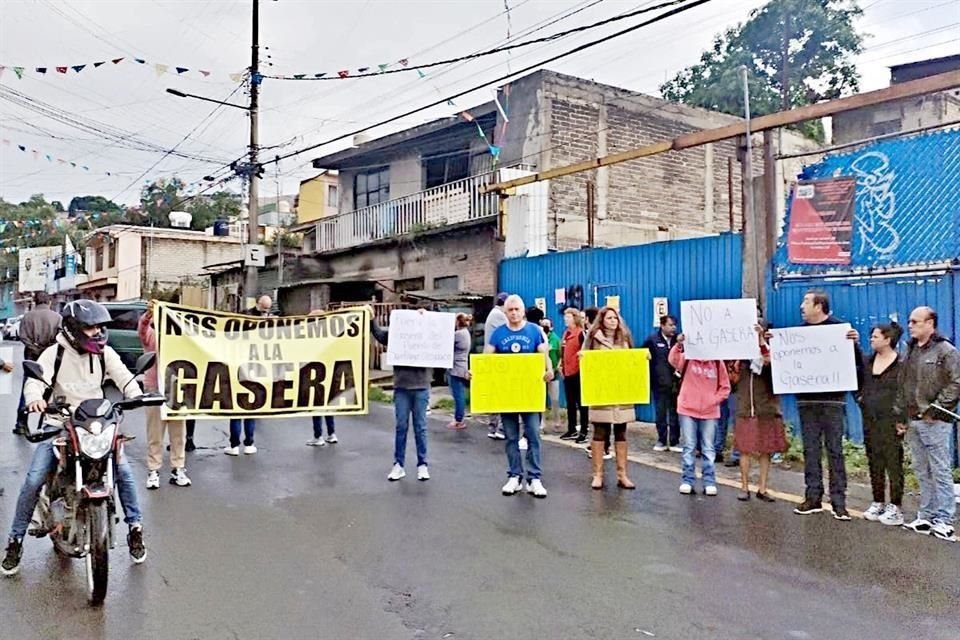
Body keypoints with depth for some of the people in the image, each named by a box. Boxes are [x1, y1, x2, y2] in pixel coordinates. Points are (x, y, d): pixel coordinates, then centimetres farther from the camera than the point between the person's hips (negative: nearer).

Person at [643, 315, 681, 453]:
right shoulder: (652, 339, -1)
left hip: (676, 382, 0)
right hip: (659, 383, 0)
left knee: (675, 414, 6)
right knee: (661, 413, 9)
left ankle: (674, 442, 14)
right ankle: (661, 441, 18)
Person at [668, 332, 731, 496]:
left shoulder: (718, 362, 1)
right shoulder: (687, 359, -2)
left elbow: (725, 387, 6)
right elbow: (673, 360, -23)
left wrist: (714, 400, -7)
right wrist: (678, 344, -38)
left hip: (710, 412, 1)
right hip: (687, 410, -1)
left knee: (708, 449, 7)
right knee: (689, 447, 6)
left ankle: (709, 482, 14)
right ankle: (687, 481, 12)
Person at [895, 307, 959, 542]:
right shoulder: (910, 351, 15)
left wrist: (936, 409, -14)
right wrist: (900, 417, 15)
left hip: (935, 422, -7)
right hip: (913, 422, 7)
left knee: (940, 472, -3)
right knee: (923, 473, 12)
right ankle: (926, 517, 19)